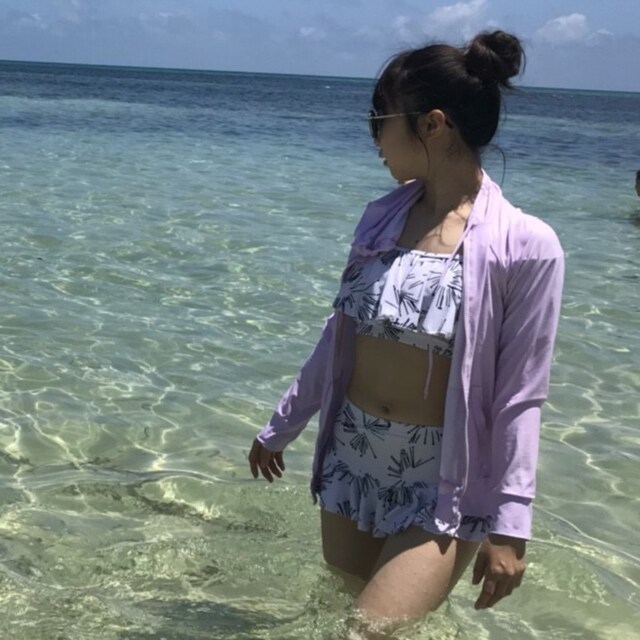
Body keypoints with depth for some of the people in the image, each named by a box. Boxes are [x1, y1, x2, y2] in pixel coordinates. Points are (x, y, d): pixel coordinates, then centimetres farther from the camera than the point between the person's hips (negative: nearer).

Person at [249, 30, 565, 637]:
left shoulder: (524, 246, -16)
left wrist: (510, 523, -12)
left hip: (443, 481, -5)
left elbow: (519, 395, -12)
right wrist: (279, 427, 17)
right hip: (352, 459, 6)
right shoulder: (382, 217, 1)